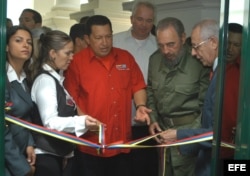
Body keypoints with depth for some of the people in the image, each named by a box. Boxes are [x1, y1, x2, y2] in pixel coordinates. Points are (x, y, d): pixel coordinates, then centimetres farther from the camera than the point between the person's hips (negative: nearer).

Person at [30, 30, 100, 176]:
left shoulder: (56, 78, 14)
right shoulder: (45, 80, -15)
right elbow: (50, 121, -25)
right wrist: (80, 122, -39)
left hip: (62, 154, 9)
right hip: (48, 156, -9)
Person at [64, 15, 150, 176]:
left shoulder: (126, 57, 8)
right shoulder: (77, 61, -5)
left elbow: (137, 86, 12)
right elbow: (71, 97, -6)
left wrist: (141, 106, -6)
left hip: (122, 142, 4)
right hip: (91, 144, -4)